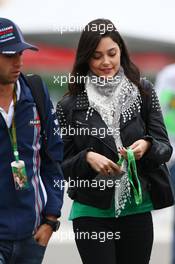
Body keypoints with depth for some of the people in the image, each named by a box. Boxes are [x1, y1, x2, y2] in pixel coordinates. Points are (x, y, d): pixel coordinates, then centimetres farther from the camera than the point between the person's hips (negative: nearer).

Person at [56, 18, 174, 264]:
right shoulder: (70, 105, 0)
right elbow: (63, 167, 3)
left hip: (137, 209, 1)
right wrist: (88, 158, -17)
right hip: (92, 211, -1)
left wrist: (147, 146, -19)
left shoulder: (142, 91, 2)